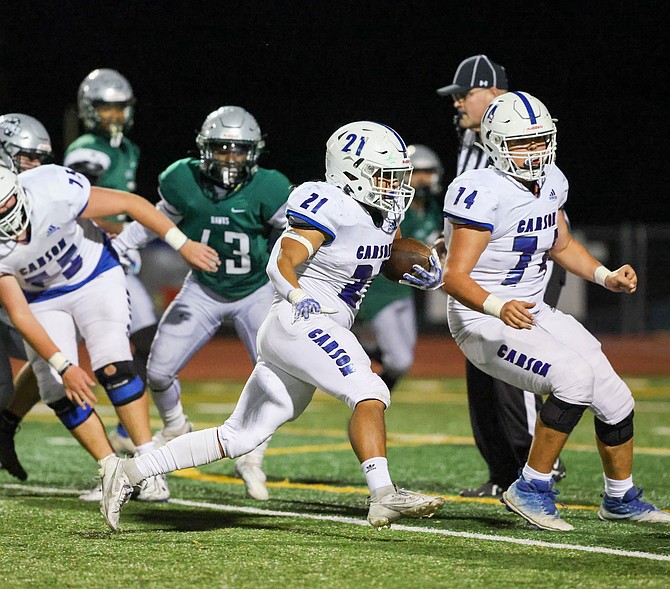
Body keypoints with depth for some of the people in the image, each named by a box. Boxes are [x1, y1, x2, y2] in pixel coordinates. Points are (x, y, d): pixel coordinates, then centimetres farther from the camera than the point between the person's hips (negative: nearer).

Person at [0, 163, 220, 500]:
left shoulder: (54, 192, -35)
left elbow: (130, 203, -22)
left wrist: (183, 245, -18)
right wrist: (63, 367, -29)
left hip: (94, 275, -2)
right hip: (42, 299, 2)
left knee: (112, 367, -20)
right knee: (60, 392, -10)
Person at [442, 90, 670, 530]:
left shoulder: (550, 182, 4)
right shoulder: (486, 194, -22)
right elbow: (456, 278, -25)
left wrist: (606, 276, 7)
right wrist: (500, 308, -42)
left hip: (534, 312, 8)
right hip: (485, 324, -8)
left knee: (615, 398, 6)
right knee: (574, 377, -29)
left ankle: (620, 497, 29)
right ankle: (532, 489, -14)